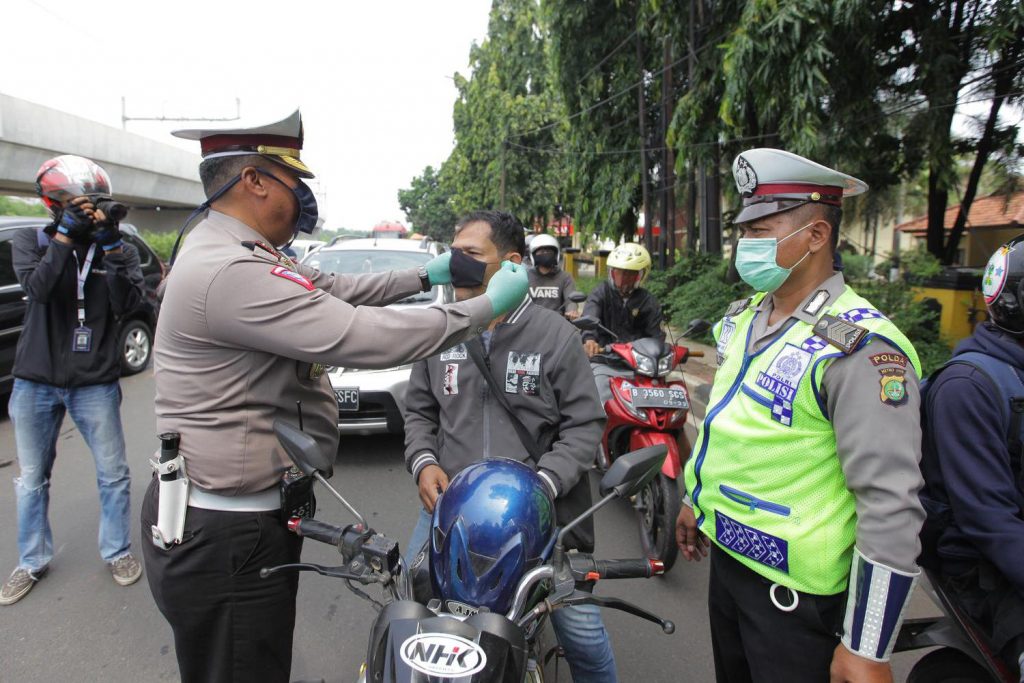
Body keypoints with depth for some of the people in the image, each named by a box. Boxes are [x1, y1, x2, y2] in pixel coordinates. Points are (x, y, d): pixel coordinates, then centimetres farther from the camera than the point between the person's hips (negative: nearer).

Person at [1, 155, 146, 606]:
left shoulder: (119, 249, 0)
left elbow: (127, 303, -15)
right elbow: (37, 287, -18)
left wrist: (111, 245, -22)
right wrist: (66, 233, -22)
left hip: (95, 383, -1)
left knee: (113, 475, 6)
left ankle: (117, 551, 26)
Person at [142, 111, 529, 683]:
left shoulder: (230, 250, 8)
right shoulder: (231, 273, -27)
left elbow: (333, 288, 14)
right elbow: (368, 338, -30)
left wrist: (425, 276, 11)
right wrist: (489, 305, -20)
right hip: (227, 539, -10)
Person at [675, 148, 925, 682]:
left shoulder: (859, 348, -24)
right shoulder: (743, 318, 3)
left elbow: (892, 509, -25)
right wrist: (695, 500, 22)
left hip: (795, 593, -8)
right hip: (726, 554, 8)